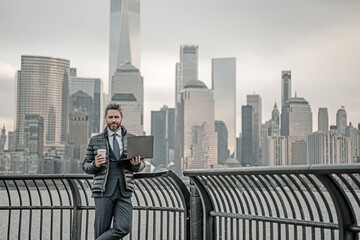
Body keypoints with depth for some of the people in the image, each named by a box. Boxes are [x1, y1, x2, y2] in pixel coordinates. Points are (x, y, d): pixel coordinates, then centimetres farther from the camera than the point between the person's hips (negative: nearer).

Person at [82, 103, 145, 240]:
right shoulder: (95, 141, 8)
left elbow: (141, 166, 17)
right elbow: (85, 166, 11)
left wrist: (136, 164, -7)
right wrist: (95, 164, -11)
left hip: (124, 192, 1)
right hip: (103, 192, -1)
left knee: (124, 228, -12)